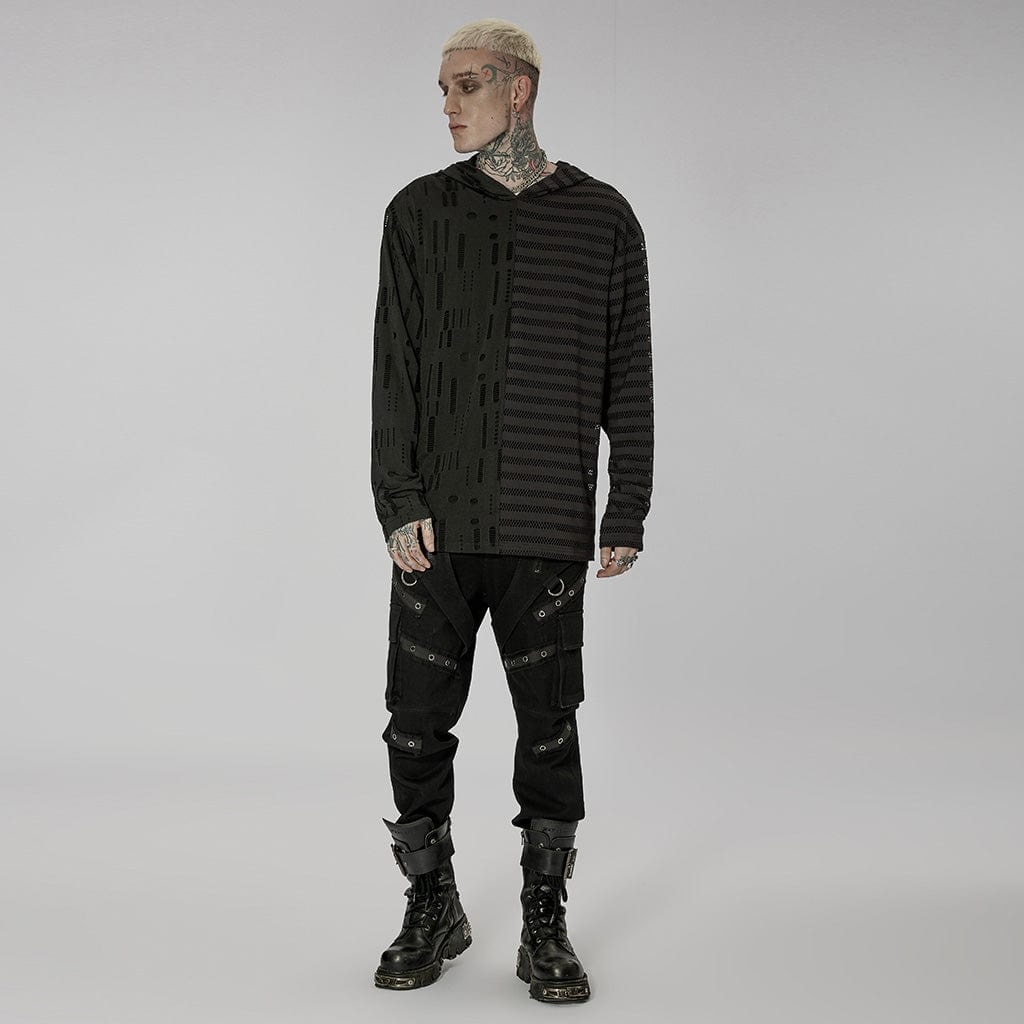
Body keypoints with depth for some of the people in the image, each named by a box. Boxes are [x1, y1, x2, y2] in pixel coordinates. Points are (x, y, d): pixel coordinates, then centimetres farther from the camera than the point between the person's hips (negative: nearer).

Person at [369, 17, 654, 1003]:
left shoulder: (601, 218, 5)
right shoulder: (420, 212, 7)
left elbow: (628, 378, 6)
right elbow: (395, 367, 4)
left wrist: (627, 515, 2)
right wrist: (398, 503, -5)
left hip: (547, 528, -1)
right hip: (435, 525, 1)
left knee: (549, 728, 4)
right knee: (417, 725, 5)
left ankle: (545, 928, 19)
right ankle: (432, 913, 25)